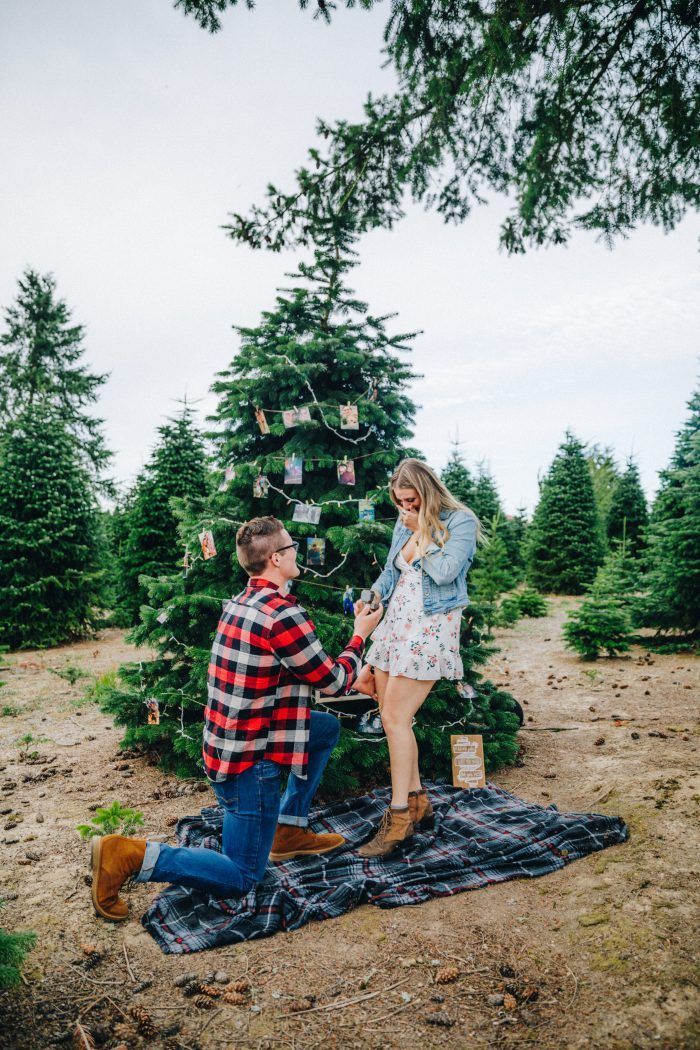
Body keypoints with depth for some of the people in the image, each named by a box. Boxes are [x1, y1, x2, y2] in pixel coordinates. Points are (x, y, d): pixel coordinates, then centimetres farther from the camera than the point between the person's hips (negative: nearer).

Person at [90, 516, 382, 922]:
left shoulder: (241, 602, 5)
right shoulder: (284, 614, -24)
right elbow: (332, 680, -11)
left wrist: (352, 678, 21)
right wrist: (361, 636, 5)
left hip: (227, 738, 9)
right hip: (248, 759, -9)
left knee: (329, 728, 23)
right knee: (241, 878, 5)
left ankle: (289, 830, 26)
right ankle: (129, 856, -2)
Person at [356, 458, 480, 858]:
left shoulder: (461, 521, -6)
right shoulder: (406, 524, 14)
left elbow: (444, 572, -19)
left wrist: (421, 534, -9)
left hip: (431, 626, -7)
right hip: (396, 620, 8)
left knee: (397, 717, -11)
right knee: (390, 715, 7)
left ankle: (399, 817, 0)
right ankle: (417, 801, 21)